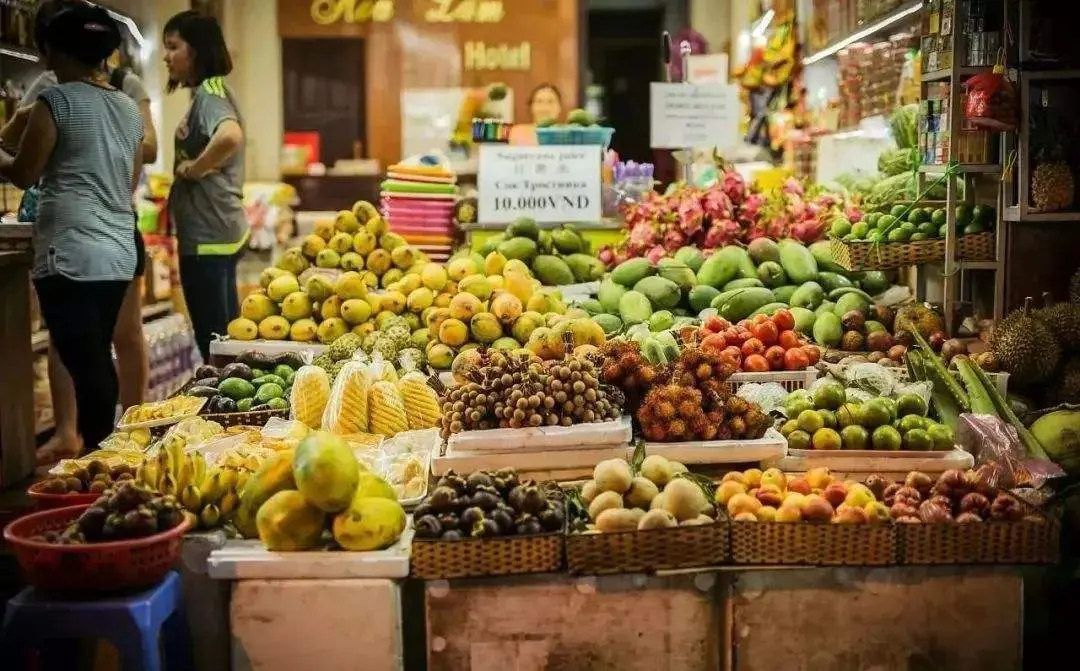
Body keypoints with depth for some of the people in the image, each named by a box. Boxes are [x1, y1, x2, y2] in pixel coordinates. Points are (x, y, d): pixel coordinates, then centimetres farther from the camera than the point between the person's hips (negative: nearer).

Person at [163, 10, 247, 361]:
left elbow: (230, 136, -36)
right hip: (215, 230, 10)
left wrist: (192, 169, -22)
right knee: (223, 335, 16)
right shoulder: (209, 92, 15)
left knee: (211, 338, -2)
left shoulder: (208, 93, -15)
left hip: (206, 234, -10)